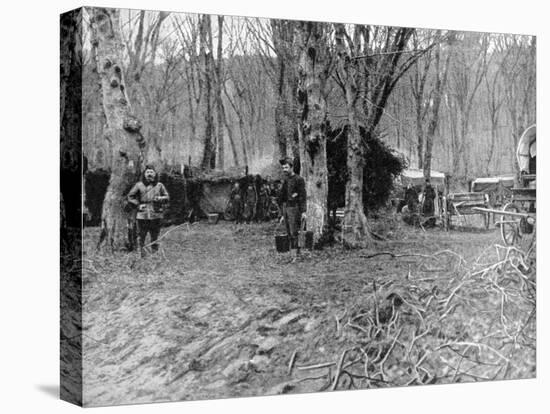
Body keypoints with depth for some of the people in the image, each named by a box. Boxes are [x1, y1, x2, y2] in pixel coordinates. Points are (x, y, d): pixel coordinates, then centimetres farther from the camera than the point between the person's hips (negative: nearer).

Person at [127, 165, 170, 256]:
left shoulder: (159, 186, 9)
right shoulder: (139, 185, 6)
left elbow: (167, 197, 12)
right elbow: (130, 197, 11)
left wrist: (160, 198, -9)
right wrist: (137, 204, -4)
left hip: (156, 215, 1)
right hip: (142, 215, -1)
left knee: (155, 237, 4)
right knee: (141, 236, -2)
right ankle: (140, 254, 3)